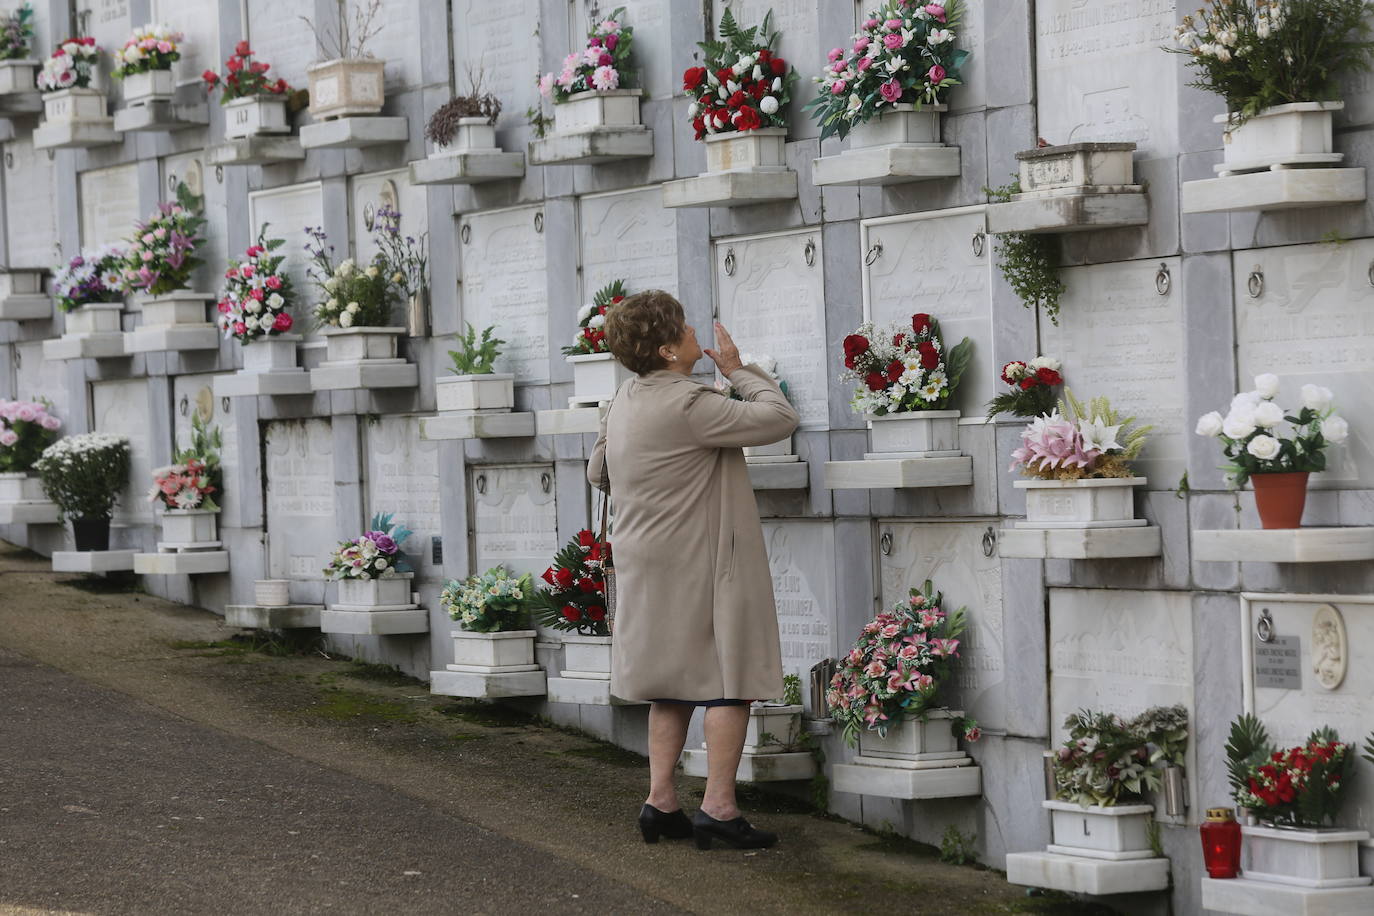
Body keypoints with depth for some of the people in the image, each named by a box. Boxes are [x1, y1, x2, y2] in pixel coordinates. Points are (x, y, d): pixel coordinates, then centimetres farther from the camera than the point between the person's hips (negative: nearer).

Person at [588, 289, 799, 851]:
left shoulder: (623, 403, 8)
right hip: (702, 565, -9)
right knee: (728, 679, -3)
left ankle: (660, 801, 15)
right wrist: (738, 371, -5)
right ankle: (718, 807, -4)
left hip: (649, 566, 9)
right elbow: (780, 418, -19)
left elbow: (598, 473, 22)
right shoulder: (687, 405, -20)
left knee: (675, 683, 15)